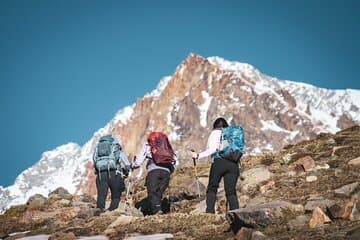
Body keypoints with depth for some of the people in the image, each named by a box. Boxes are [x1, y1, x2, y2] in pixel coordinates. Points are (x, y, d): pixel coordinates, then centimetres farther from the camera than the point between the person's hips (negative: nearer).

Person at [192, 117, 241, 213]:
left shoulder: (215, 133, 7)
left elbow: (212, 149, -8)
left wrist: (198, 155, -6)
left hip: (219, 162, -4)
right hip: (233, 163, 4)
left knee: (212, 188, 5)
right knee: (231, 191, 4)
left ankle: (210, 211, -10)